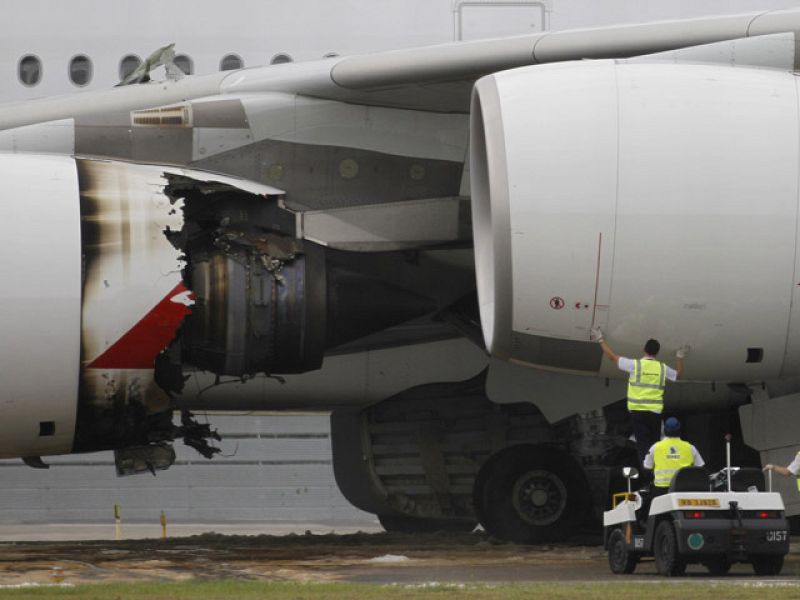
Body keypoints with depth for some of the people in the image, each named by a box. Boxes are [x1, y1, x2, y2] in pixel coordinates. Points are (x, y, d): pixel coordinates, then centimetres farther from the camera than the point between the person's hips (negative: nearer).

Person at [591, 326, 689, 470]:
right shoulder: (662, 368, 3)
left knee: (643, 443, -5)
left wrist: (601, 339, 13)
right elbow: (678, 375, 22)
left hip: (637, 411, -2)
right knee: (654, 442, 13)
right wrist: (680, 358, 38)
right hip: (655, 411, 2)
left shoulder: (635, 364, -5)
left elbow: (613, 357, 2)